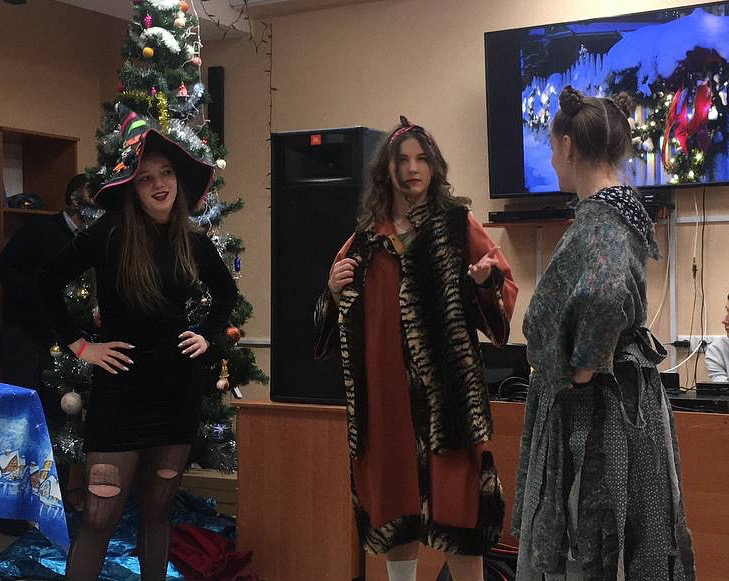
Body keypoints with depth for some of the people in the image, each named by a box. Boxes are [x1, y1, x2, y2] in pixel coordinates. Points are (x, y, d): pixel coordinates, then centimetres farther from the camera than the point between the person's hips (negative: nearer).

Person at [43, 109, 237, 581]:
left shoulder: (194, 242, 2)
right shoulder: (108, 235, -10)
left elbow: (227, 291, 21)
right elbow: (50, 284, -2)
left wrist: (209, 335, 9)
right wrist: (79, 345, -4)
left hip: (179, 387, 4)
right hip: (121, 387, -4)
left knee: (158, 512, 13)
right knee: (101, 518, -6)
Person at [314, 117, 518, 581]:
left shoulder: (458, 224, 3)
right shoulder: (367, 234, 12)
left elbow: (506, 291, 1)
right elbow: (343, 311, 20)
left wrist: (486, 281, -20)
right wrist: (336, 290, -1)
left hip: (446, 383, -3)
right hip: (384, 384, 4)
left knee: (454, 496, -5)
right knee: (394, 492, 10)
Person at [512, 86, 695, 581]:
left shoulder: (599, 219, -19)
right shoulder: (621, 208, 10)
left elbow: (604, 296, -39)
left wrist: (583, 368, -24)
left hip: (595, 411, -9)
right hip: (624, 397, 9)